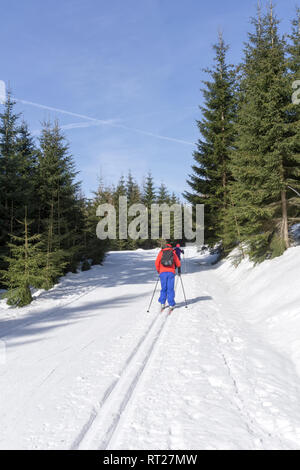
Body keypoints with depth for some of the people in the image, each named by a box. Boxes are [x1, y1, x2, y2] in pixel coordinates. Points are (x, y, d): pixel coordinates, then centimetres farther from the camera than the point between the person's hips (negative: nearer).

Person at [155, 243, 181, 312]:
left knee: (164, 288, 11)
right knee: (170, 289, 3)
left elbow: (157, 263, 4)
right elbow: (178, 263, 14)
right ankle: (171, 304, 1)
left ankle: (162, 303, 7)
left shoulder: (161, 252, 11)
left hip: (162, 272, 0)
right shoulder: (173, 253, 12)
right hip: (171, 272, 0)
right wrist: (179, 270, 30)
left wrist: (158, 271, 17)